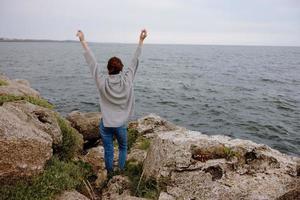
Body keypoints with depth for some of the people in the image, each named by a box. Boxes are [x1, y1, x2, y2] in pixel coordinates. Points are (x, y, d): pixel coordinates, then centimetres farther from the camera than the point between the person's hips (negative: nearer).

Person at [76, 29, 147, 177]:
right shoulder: (127, 81, -15)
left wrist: (83, 41, -6)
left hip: (106, 124, 0)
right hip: (121, 124, 0)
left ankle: (110, 173, 35)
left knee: (108, 150, 17)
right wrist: (141, 40, -3)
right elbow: (135, 61, -9)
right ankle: (121, 170, 35)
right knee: (123, 148, 24)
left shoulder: (102, 83, -15)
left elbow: (92, 62, -12)